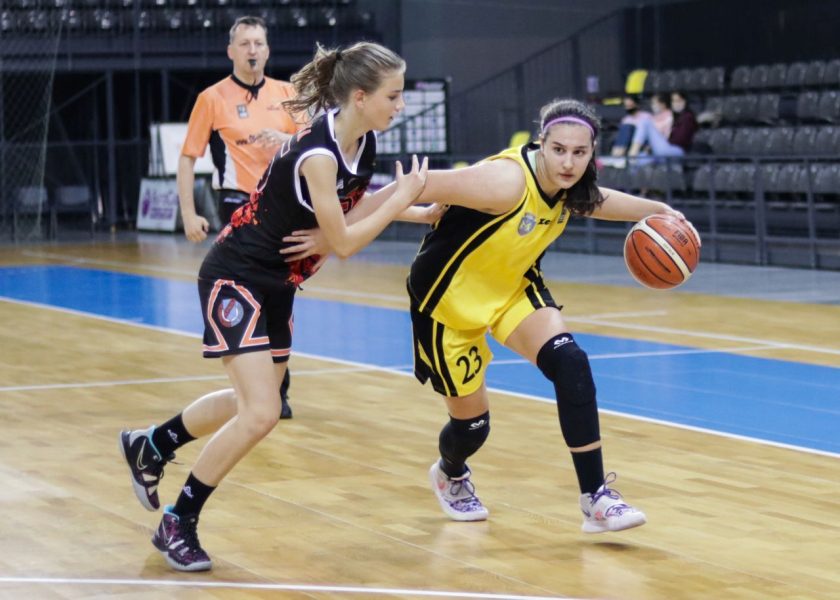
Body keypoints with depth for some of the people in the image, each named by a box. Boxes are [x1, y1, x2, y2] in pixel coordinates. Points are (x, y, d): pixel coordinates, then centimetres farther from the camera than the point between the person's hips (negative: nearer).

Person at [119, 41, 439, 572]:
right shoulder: (317, 153, -28)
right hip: (236, 278, -9)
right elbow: (344, 243, -23)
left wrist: (416, 211, -5)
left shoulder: (364, 144, -3)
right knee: (261, 414, -18)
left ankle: (150, 446, 44)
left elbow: (352, 206, 9)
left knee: (256, 406, 22)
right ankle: (178, 524, -1)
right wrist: (402, 197, -17)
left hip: (278, 284, 9)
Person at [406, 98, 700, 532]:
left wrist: (658, 211, 15)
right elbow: (421, 187, -34)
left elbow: (597, 201, 17)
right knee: (471, 422, 5)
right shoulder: (508, 180, -34)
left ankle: (596, 498, -15)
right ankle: (449, 475, 44)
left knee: (570, 363, -19)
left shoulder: (570, 189, -9)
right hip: (449, 299, -6)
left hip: (512, 288, 6)